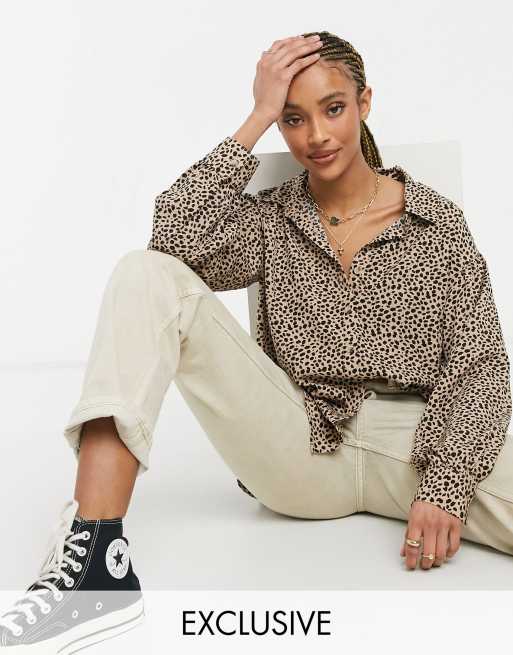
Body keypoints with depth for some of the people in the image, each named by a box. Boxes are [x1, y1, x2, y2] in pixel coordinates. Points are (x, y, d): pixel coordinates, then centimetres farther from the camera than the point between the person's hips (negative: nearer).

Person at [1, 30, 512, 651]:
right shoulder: (270, 219, 9)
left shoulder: (438, 219, 7)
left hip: (414, 444, -2)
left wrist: (445, 484, -15)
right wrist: (259, 117, -8)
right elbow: (175, 238, -13)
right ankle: (96, 554, -29)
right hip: (300, 448, 2)